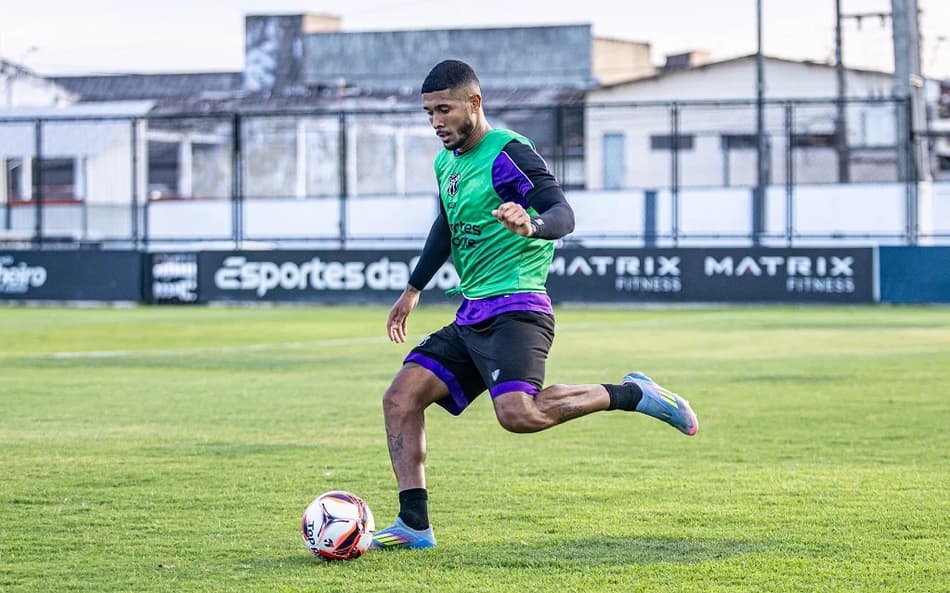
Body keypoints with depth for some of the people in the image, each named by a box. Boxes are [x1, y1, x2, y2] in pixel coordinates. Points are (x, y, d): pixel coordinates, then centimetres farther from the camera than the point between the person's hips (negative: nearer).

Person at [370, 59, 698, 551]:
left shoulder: (507, 153, -10)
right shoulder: (446, 163, 16)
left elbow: (563, 214, -21)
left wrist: (533, 226, -44)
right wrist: (413, 289, 39)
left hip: (514, 310, -9)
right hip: (470, 317, 9)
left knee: (516, 412, -30)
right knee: (400, 397, -3)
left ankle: (628, 395, -12)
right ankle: (414, 525, -2)